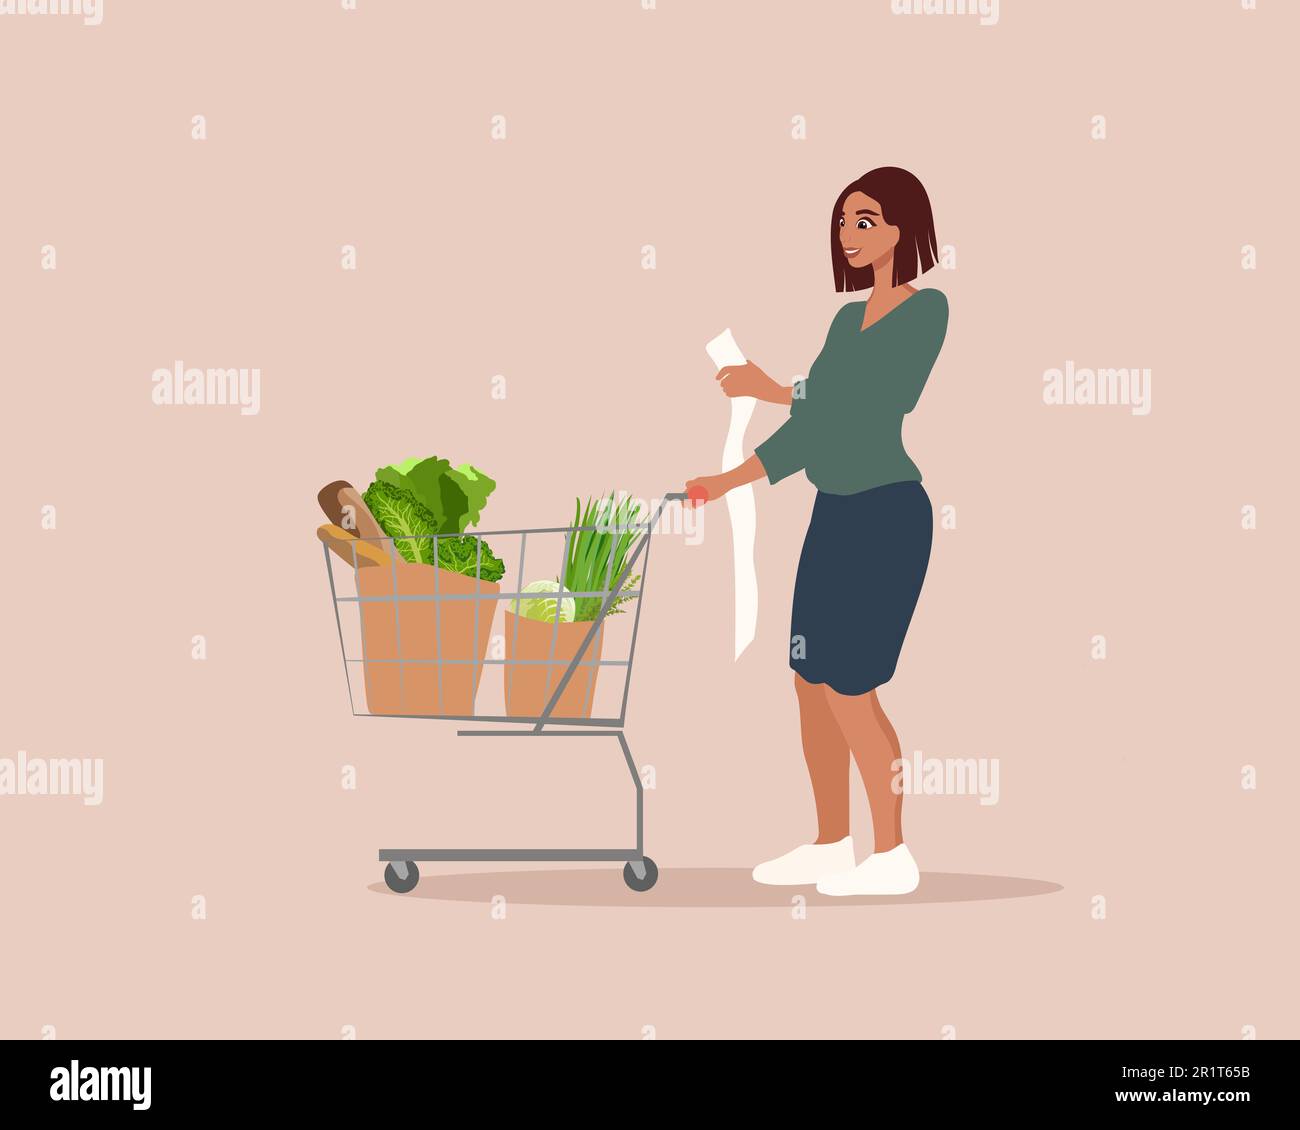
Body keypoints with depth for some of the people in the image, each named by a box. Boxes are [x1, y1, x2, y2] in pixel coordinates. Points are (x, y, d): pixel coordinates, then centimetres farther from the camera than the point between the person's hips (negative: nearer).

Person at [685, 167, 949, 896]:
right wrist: (732, 480, 4)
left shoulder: (929, 307, -11)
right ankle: (831, 846, 21)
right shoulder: (848, 321, 15)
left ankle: (893, 858, 4)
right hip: (836, 517, 9)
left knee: (848, 689, -7)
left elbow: (885, 404, -20)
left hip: (888, 516, -9)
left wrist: (774, 392, -15)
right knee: (812, 685, 10)